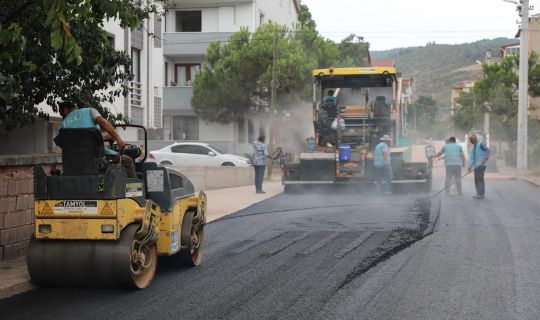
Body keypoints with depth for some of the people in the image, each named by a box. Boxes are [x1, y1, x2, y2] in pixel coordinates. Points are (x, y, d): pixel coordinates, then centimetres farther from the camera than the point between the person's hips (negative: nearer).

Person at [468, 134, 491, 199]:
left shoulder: (481, 144, -9)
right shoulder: (474, 146, 18)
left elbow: (489, 150, -20)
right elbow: (472, 157, 13)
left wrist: (485, 159, -21)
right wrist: (470, 166, 5)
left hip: (481, 165, -9)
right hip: (476, 165, 9)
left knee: (480, 179, -10)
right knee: (477, 179, 7)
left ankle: (481, 194, -8)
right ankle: (479, 194, 11)